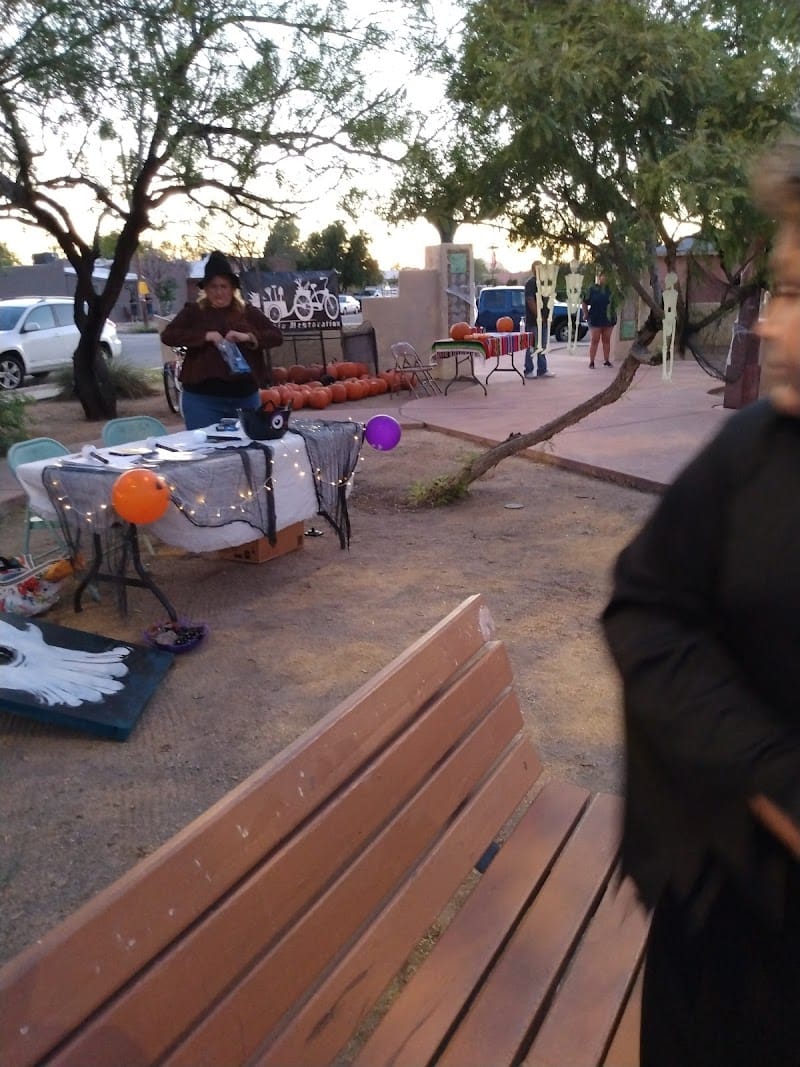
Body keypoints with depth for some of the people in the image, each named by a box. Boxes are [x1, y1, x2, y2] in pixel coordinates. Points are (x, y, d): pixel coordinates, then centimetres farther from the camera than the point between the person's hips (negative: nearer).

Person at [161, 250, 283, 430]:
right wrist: (205, 336, -18)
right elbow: (168, 335, -6)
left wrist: (248, 337, -16)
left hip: (244, 396, 2)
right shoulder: (193, 312, 5)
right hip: (202, 397, -2)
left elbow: (277, 336, 2)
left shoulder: (248, 312, 8)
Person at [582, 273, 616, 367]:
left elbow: (615, 302, 13)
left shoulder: (610, 289, 5)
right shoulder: (593, 289, -3)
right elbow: (585, 303, 0)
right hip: (596, 320, -3)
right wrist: (587, 315, -4)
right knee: (594, 340, -1)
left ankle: (606, 360, 15)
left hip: (608, 320, 3)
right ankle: (591, 362, 2)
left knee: (606, 340, 8)